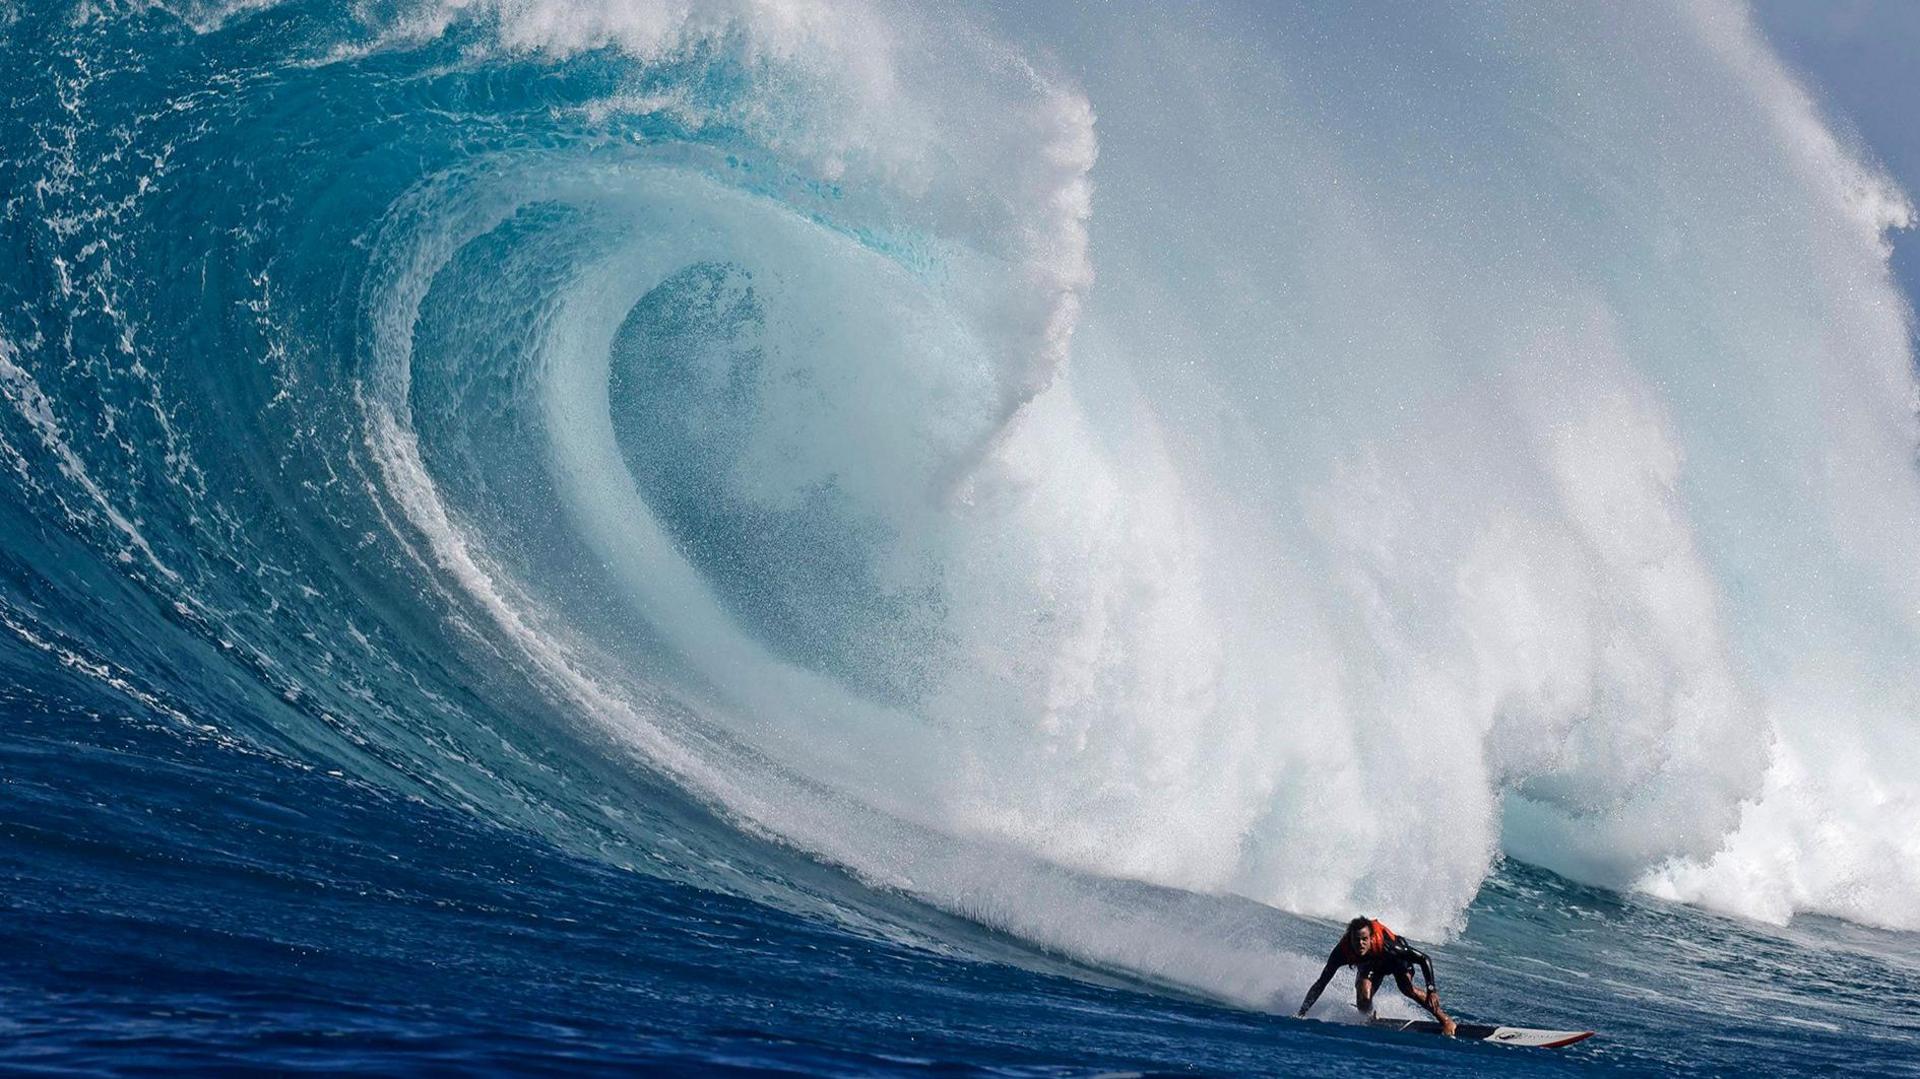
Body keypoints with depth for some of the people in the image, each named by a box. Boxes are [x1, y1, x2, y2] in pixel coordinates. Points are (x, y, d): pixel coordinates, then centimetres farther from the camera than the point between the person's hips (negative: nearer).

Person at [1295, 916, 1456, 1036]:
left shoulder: (1386, 943, -42)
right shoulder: (1342, 951, -36)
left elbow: (1424, 959, -35)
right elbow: (1321, 984, -29)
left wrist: (1431, 991, -44)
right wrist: (1301, 1013, -35)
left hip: (1396, 959, -2)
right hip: (1370, 965, 2)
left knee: (1407, 989, -28)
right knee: (1364, 998, -25)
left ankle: (1445, 1020, -13)